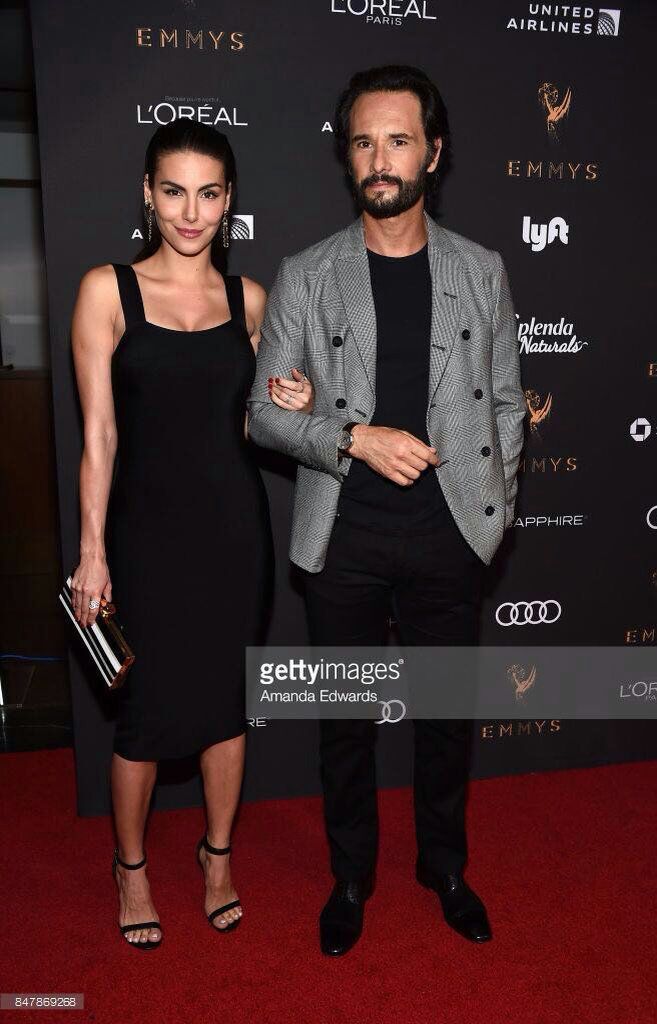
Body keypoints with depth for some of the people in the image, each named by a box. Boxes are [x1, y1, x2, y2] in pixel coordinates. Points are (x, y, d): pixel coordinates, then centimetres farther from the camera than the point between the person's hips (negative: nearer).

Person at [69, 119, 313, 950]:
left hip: (234, 523, 3)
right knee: (147, 705, 7)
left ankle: (218, 851, 37)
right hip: (148, 527, -3)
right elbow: (99, 434, -6)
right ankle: (131, 864, 34)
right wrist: (92, 551, -7)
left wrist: (294, 406, -7)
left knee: (228, 694, 13)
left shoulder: (248, 299, 4)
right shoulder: (107, 289, -5)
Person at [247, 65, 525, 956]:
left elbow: (506, 400, 8)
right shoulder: (305, 277, -1)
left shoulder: (481, 270, 3)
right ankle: (351, 877, 35)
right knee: (346, 719, 13)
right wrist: (357, 439, -17)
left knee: (447, 713, 15)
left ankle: (445, 866, 39)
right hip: (344, 539, -1)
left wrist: (492, 508, 2)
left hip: (449, 535, 1)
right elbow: (265, 411, -2)